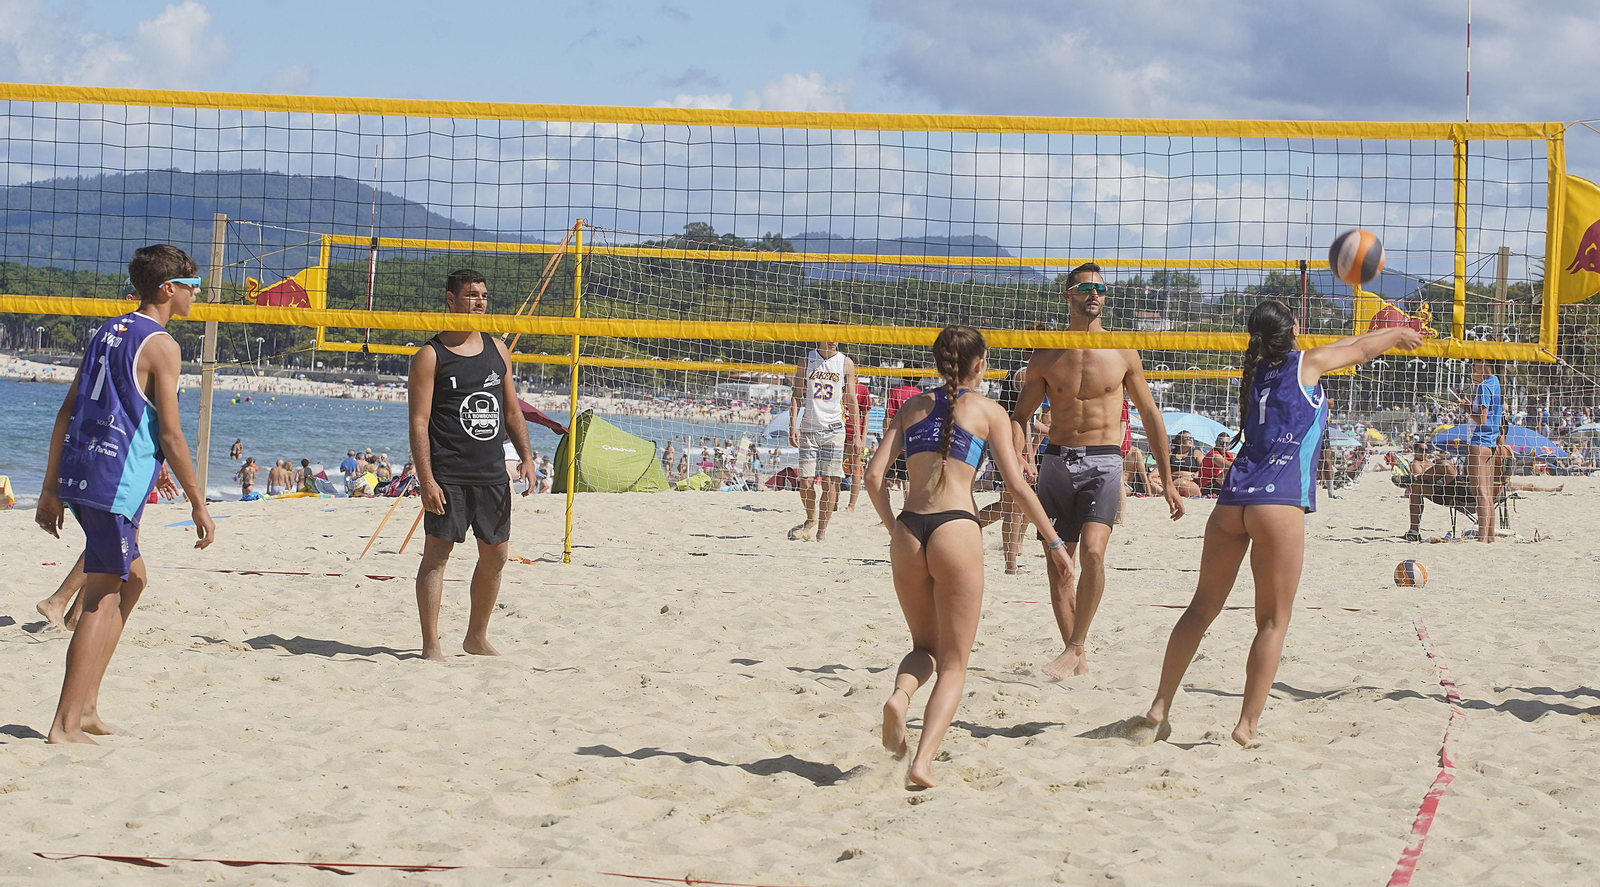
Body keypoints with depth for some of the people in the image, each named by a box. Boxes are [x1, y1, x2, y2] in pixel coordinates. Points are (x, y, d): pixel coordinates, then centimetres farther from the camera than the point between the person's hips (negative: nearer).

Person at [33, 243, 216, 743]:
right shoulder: (160, 345, -8)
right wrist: (198, 504, -5)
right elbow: (170, 435, -11)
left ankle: (86, 705, 19)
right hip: (118, 481, -9)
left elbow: (66, 414, 16)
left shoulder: (107, 333, 17)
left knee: (132, 578, 21)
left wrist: (51, 488, 19)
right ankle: (66, 725, -9)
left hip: (78, 474, 9)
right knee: (104, 598, -5)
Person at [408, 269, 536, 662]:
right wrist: (426, 480, -17)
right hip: (448, 475, -6)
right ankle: (431, 645, -3)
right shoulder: (430, 356, -5)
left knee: (495, 555, 10)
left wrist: (526, 457, 8)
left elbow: (511, 409, 20)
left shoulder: (497, 349, 13)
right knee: (437, 553, -6)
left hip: (492, 473, 6)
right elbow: (419, 422, -9)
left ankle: (477, 637, 25)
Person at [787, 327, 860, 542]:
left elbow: (851, 400, 7)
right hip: (808, 427, 1)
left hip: (834, 429, -1)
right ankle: (811, 520, 22)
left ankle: (822, 530, 2)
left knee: (829, 482, -5)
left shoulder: (846, 363, 3)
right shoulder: (807, 359, 5)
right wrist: (793, 425, -3)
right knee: (805, 480, -1)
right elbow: (796, 395, 8)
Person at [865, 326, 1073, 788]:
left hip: (909, 530, 3)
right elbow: (1017, 485, 2)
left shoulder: (913, 407, 15)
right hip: (955, 530, -3)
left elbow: (874, 478, 8)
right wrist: (1054, 542, 9)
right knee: (953, 664, 6)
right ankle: (924, 760, -14)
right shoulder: (988, 411, 7)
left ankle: (901, 693, -11)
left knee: (926, 647, 23)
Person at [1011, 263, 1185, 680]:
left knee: (1092, 551, -23)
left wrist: (1167, 480, 10)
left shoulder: (1122, 353, 3)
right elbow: (1021, 415, 11)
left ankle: (1075, 646, -15)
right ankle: (1079, 659, 13)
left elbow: (1150, 414, 11)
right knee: (1058, 564, 2)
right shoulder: (1046, 355, 5)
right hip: (1057, 460, 2)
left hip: (1103, 462, -2)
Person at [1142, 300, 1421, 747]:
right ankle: (1248, 725, -7)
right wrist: (1397, 334, 47)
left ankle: (1160, 706, 11)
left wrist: (1376, 333, 54)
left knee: (1202, 607, 13)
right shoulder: (1308, 364, 7)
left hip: (1233, 497, 6)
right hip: (1279, 500, -6)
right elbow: (1360, 350, 27)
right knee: (1273, 622, -1)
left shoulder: (1256, 371, 23)